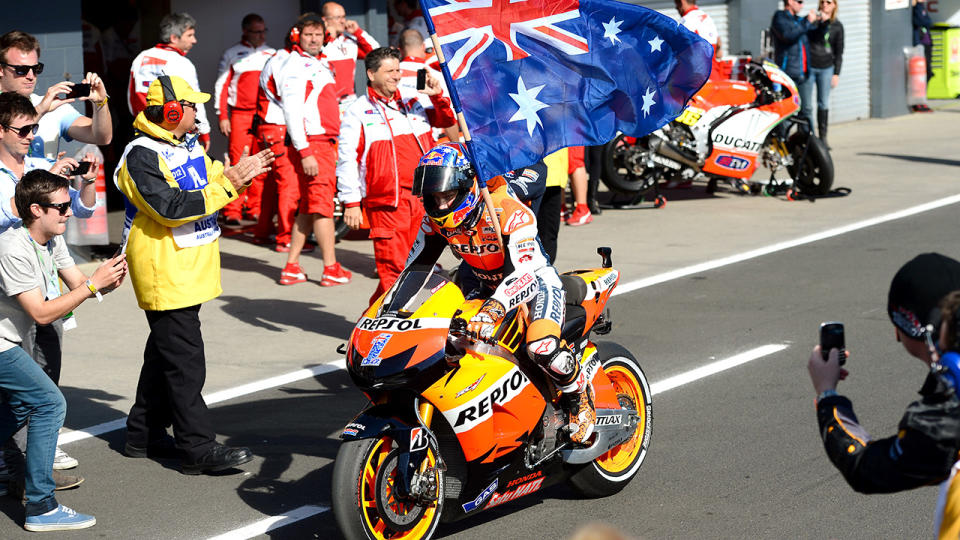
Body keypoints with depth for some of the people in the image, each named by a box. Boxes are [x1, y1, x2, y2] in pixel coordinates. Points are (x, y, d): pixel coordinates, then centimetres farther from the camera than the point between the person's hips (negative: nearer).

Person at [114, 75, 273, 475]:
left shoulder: (188, 143, 12)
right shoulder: (142, 156, -18)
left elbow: (208, 183, 21)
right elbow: (170, 208, -26)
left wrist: (238, 173, 1)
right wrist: (228, 186, -25)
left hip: (190, 271, 10)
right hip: (165, 274, -10)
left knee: (165, 353, 17)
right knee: (184, 362, -8)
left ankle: (144, 434, 28)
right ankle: (197, 448, -6)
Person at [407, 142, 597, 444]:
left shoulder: (509, 212, -31)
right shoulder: (436, 218, -9)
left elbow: (524, 273, -41)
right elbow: (416, 267, 1)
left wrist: (492, 310, -56)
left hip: (536, 281, -7)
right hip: (486, 286, 7)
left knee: (542, 347, -34)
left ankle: (581, 400, -5)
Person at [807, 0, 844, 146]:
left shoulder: (837, 26, 8)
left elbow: (838, 52, 10)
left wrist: (836, 73, 4)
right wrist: (822, 22, -19)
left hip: (826, 68, 1)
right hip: (809, 67, -1)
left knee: (823, 104, 4)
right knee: (806, 103, -4)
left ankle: (823, 137, 11)